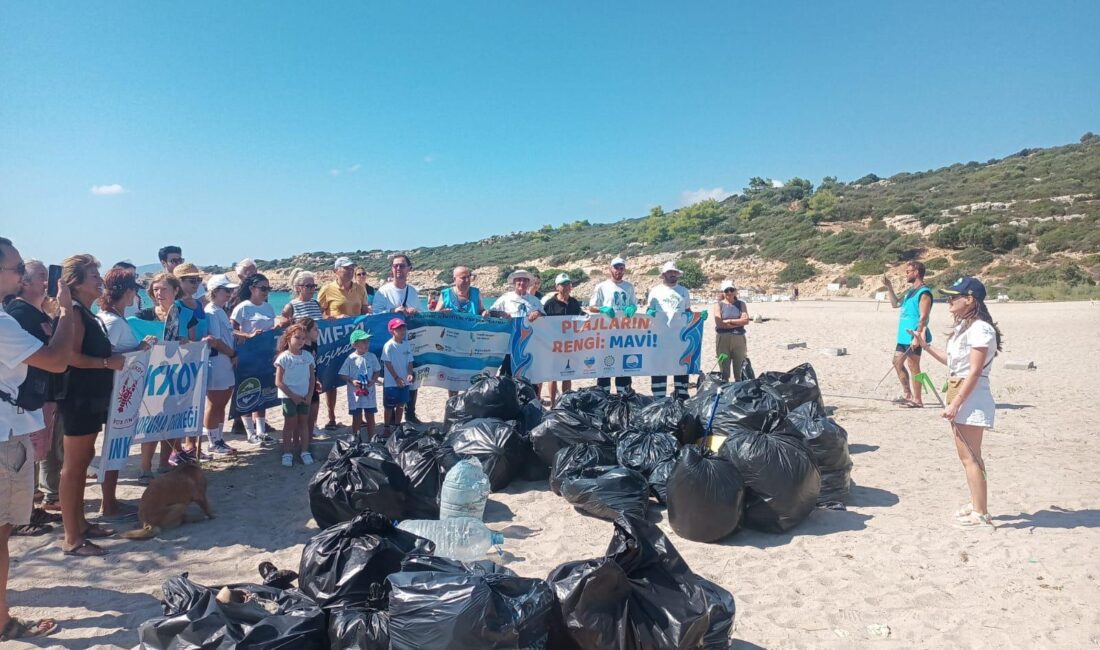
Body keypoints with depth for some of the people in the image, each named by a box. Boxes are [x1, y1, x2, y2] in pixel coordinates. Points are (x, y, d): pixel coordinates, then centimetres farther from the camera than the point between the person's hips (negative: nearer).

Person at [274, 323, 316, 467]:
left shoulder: (307, 356, 1)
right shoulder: (284, 357, -11)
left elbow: (312, 377, 6)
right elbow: (278, 382, -12)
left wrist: (310, 394, -6)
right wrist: (293, 396, -14)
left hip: (304, 396, 4)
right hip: (288, 396, -4)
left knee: (303, 422, 8)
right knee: (291, 423, 1)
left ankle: (304, 451, 16)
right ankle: (287, 453, 11)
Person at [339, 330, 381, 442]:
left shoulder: (372, 357, -1)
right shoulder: (351, 359, -10)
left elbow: (377, 371, 8)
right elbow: (343, 375, -5)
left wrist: (373, 380, -10)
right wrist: (352, 381, -21)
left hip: (369, 392, 3)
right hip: (355, 393, -3)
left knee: (370, 416, 11)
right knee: (357, 417, 9)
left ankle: (371, 439, 22)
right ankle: (356, 439, 22)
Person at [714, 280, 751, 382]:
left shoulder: (741, 304, 9)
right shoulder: (719, 305, 4)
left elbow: (746, 320, -5)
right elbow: (719, 323, -10)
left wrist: (729, 321, -10)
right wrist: (738, 323, -8)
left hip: (739, 339, 2)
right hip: (723, 339, -2)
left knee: (739, 372, 7)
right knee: (724, 372, 2)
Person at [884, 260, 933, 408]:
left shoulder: (924, 293, -13)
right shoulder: (910, 291, 16)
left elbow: (923, 317, -19)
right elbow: (895, 304, 27)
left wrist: (917, 336, -24)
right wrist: (890, 288, 16)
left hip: (913, 338, -10)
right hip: (903, 336, 10)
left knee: (913, 367, -5)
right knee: (897, 363, 16)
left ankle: (917, 401, 2)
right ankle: (907, 395, 26)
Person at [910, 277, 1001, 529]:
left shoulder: (980, 329, -17)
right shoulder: (964, 327, 14)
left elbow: (975, 371, -20)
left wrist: (955, 403, -22)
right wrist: (926, 345, 16)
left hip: (971, 398, -10)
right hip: (959, 394, 10)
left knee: (970, 456, -5)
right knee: (967, 455, 17)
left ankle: (980, 515, 1)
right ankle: (976, 504, 28)